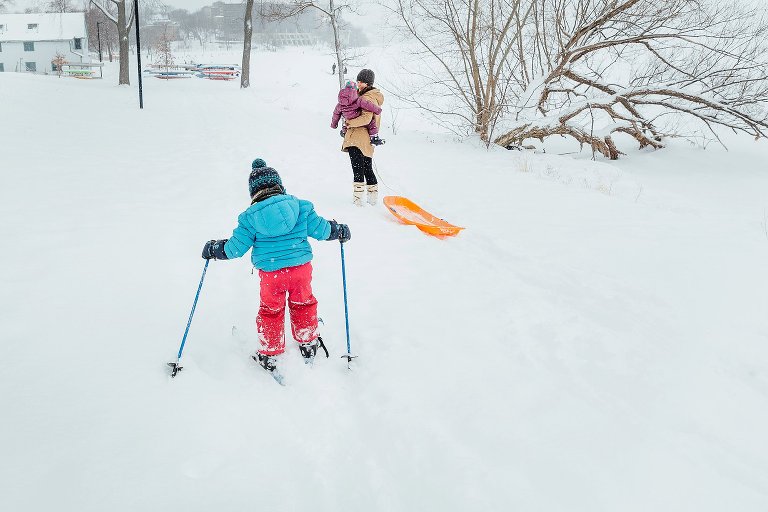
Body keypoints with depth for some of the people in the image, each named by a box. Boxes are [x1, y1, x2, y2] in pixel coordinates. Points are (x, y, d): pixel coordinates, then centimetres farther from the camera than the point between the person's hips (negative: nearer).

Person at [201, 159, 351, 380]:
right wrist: (340, 231, 23)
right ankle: (308, 344, 38)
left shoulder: (250, 216, -4)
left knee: (270, 311, 18)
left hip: (271, 274, -1)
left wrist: (213, 249, 18)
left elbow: (235, 247, -1)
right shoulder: (300, 206, -1)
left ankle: (270, 355, 28)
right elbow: (319, 228, 3)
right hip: (301, 268, 1)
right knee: (303, 304, 24)